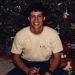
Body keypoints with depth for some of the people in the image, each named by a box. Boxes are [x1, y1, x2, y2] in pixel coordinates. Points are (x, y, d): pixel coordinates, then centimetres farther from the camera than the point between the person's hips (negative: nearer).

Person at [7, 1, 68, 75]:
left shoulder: (53, 34, -17)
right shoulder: (20, 35, -16)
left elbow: (57, 57, -8)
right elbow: (16, 57, -6)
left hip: (46, 64, 0)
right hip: (26, 64, 0)